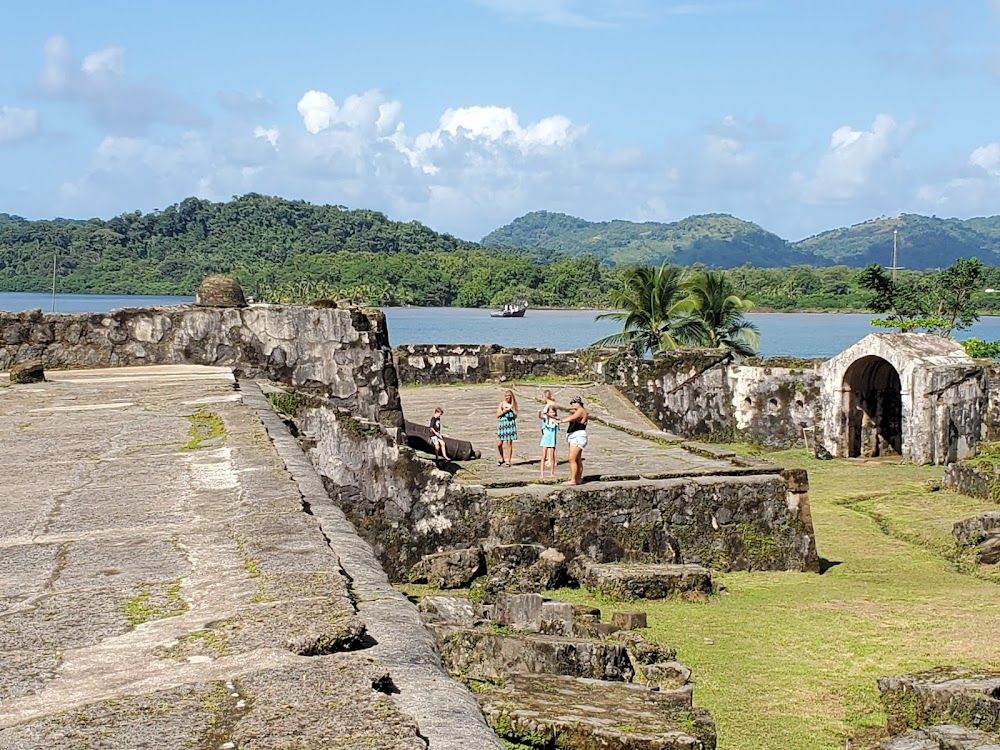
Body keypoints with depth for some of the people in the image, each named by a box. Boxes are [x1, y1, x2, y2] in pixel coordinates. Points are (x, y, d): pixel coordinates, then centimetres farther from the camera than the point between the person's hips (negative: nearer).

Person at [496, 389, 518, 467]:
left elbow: (516, 415, 4)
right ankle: (502, 459, 21)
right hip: (502, 424, 1)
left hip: (511, 424, -1)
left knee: (509, 444, -3)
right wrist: (504, 411, -13)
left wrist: (512, 409, -12)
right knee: (499, 444, -1)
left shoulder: (513, 404, 6)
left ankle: (508, 461, 5)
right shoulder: (501, 404, 4)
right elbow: (497, 415, 2)